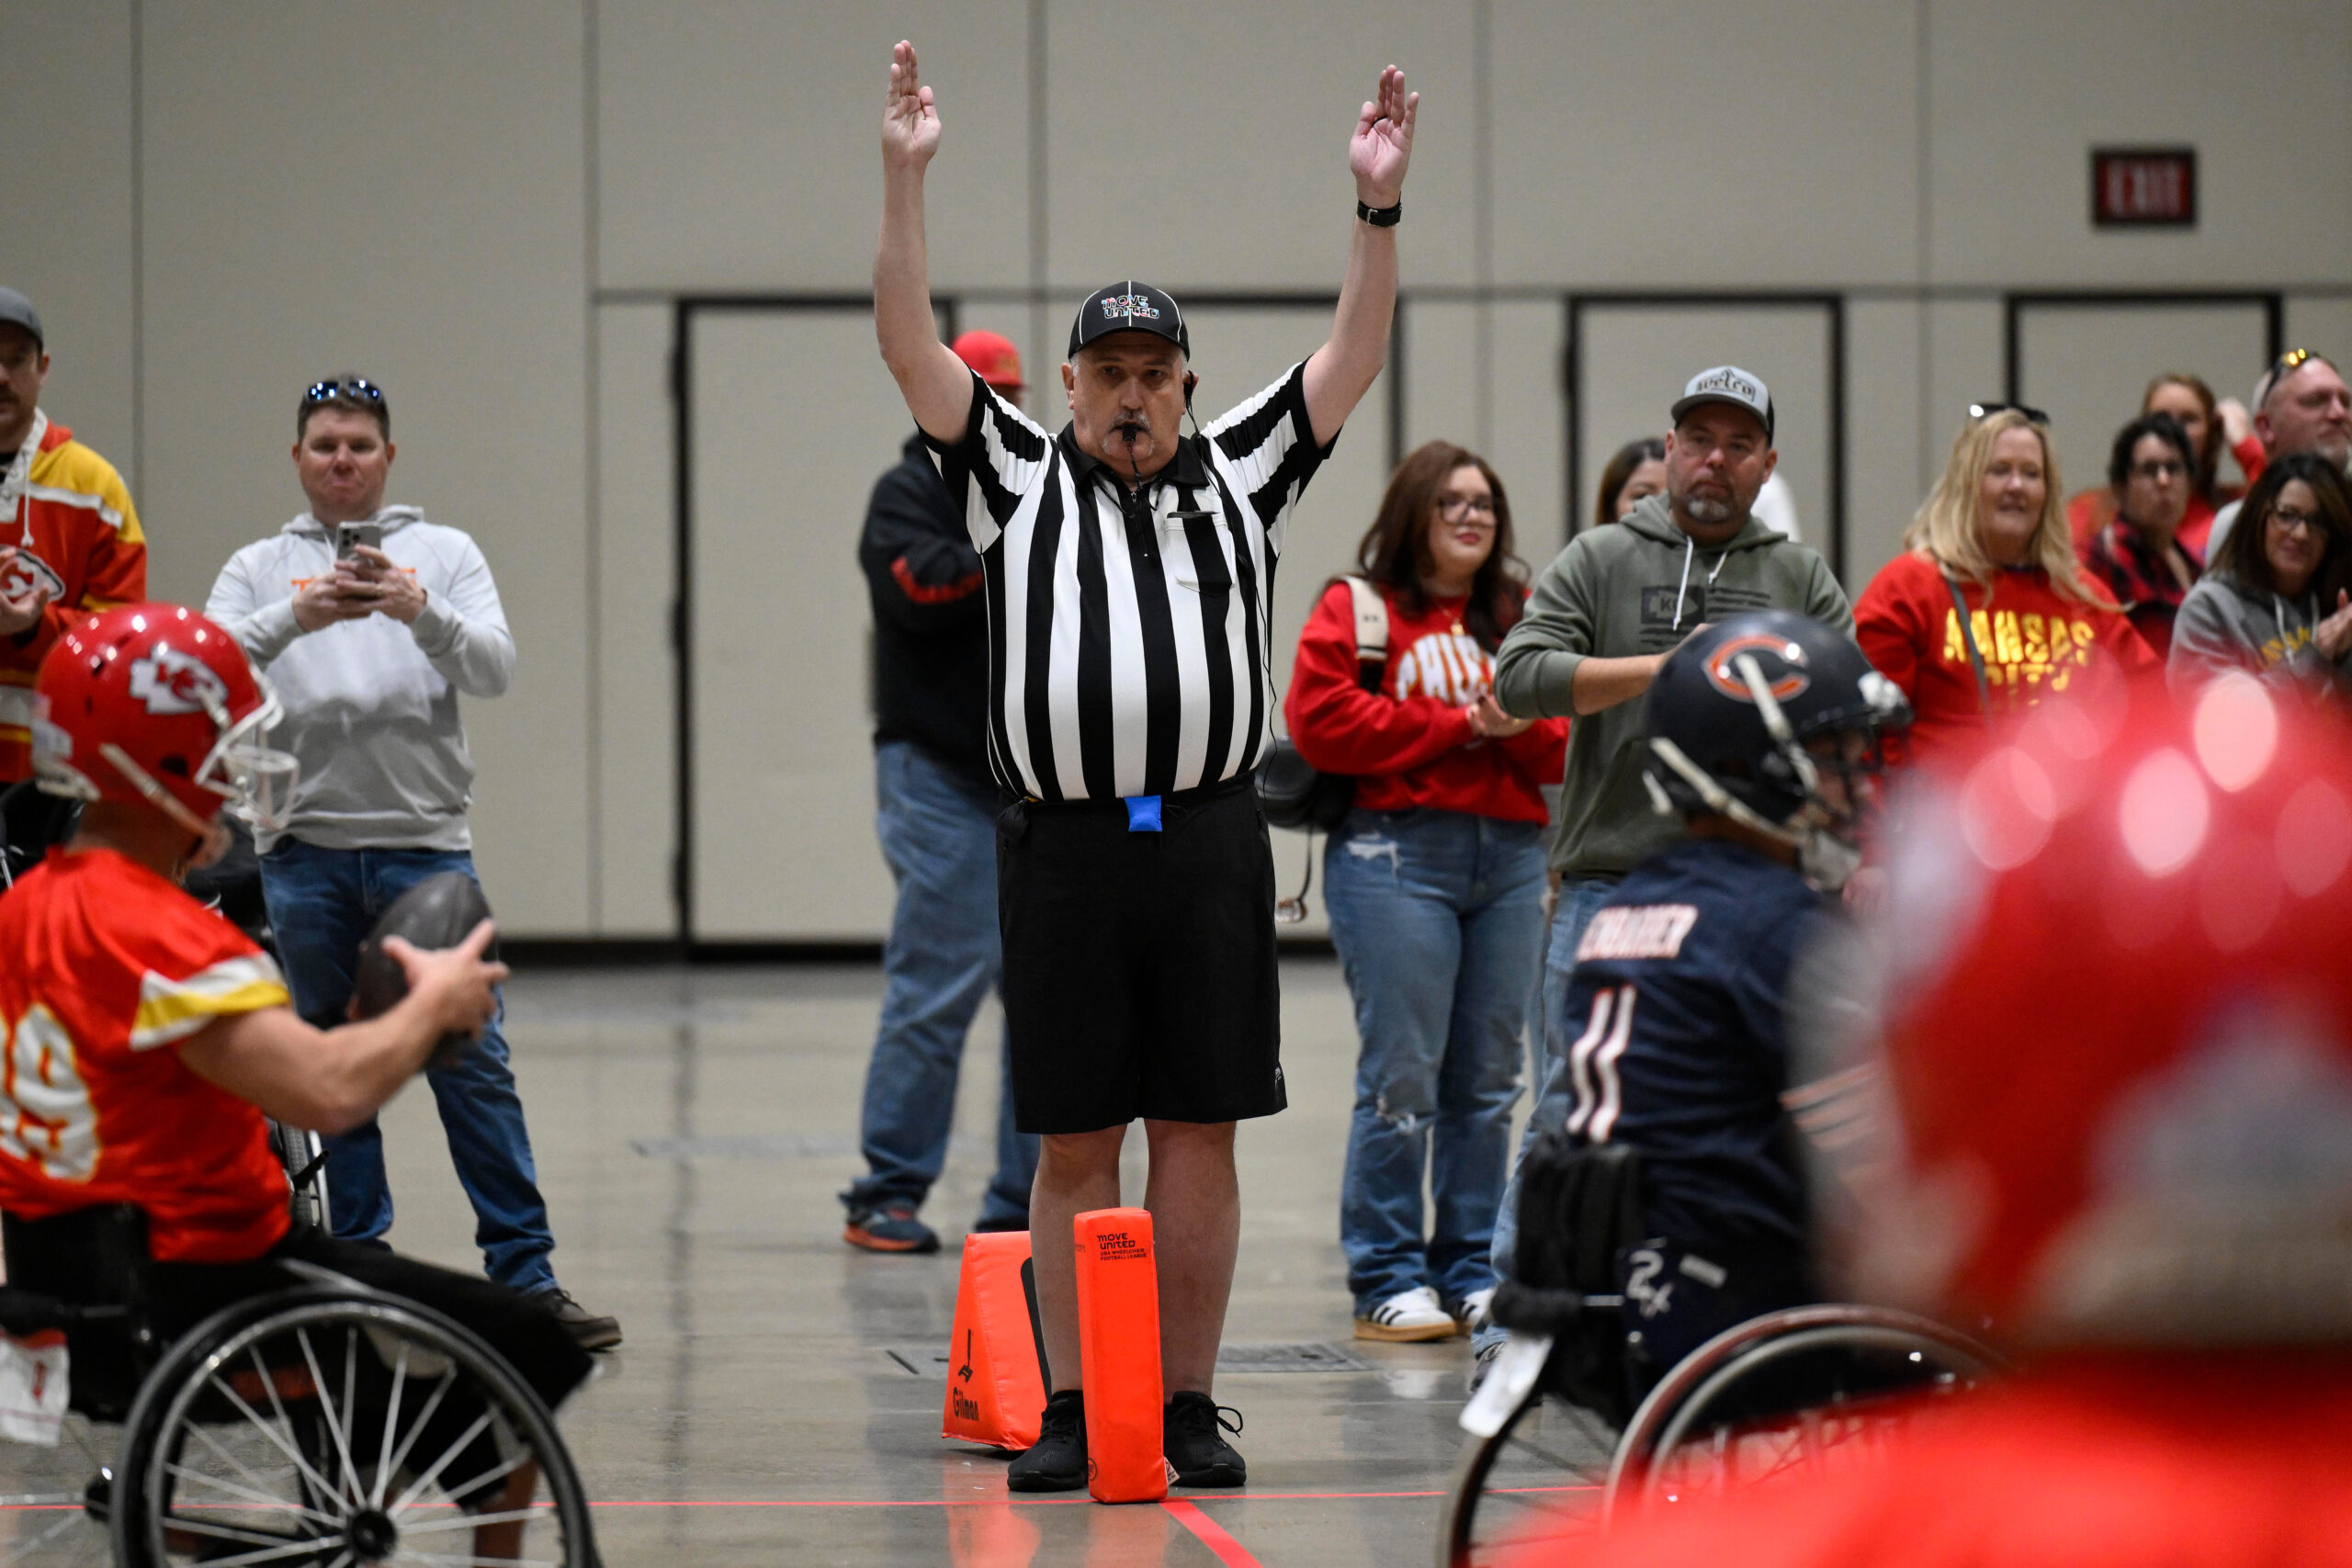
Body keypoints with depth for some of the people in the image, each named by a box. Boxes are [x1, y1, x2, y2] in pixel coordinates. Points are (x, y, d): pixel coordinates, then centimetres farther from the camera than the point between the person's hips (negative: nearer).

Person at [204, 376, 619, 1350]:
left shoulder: (445, 554, 11)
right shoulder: (258, 570, 13)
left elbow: (495, 668, -3)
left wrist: (421, 612, -23)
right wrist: (297, 618, -22)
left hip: (425, 841, -1)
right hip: (304, 850, 1)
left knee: (472, 1062, -4)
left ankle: (524, 1271, -2)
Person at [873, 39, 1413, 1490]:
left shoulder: (1240, 474, 14)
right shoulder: (1018, 476, 10)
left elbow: (1355, 361, 7)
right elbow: (912, 348, 2)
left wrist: (1380, 208, -5)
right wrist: (906, 179, -7)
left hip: (1209, 839, 1)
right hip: (1062, 842, -1)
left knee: (1200, 1130, 3)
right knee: (1073, 1140, 3)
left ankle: (1191, 1407, 9)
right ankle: (1072, 1410, 8)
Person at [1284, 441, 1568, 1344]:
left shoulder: (1522, 617, 17)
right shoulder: (1355, 609, 1)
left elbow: (1566, 744, 15)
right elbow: (1322, 722, -12)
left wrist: (1520, 727, -9)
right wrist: (1458, 725, -9)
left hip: (1510, 860, 6)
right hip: (1395, 854, -5)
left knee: (1489, 1080, 7)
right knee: (1402, 1077, -8)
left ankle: (1474, 1272, 15)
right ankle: (1388, 1281, -3)